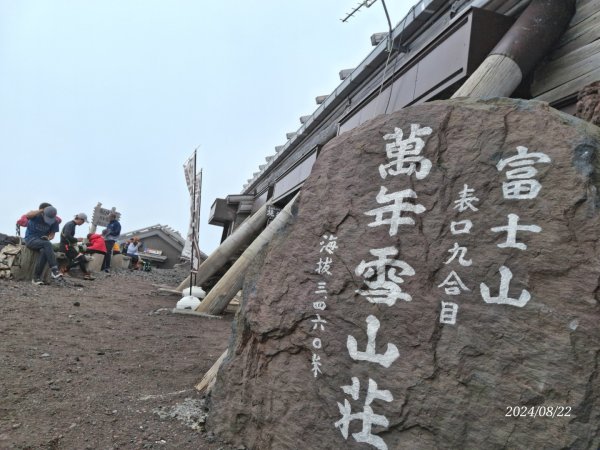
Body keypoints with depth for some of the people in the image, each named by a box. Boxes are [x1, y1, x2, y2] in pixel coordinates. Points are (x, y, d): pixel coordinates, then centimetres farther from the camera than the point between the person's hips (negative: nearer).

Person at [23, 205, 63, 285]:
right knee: (47, 244, -34)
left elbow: (52, 234, 5)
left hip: (42, 241, 3)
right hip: (30, 239, -3)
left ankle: (36, 278, -27)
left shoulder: (55, 222, 0)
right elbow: (27, 215, -32)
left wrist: (48, 238, -17)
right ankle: (54, 270, -42)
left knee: (44, 251, -34)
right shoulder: (37, 215, -9)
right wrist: (41, 210, -25)